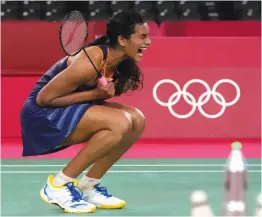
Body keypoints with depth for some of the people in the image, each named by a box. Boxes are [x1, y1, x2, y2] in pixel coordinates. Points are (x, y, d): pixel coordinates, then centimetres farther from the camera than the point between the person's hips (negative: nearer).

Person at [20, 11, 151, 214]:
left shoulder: (118, 63, 1)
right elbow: (44, 98, -22)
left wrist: (105, 92, -13)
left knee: (137, 120, -5)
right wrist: (95, 93, -24)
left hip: (68, 112, 9)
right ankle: (58, 185, -17)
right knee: (120, 123, -26)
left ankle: (88, 186, 2)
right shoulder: (91, 62, -26)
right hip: (43, 115, -9)